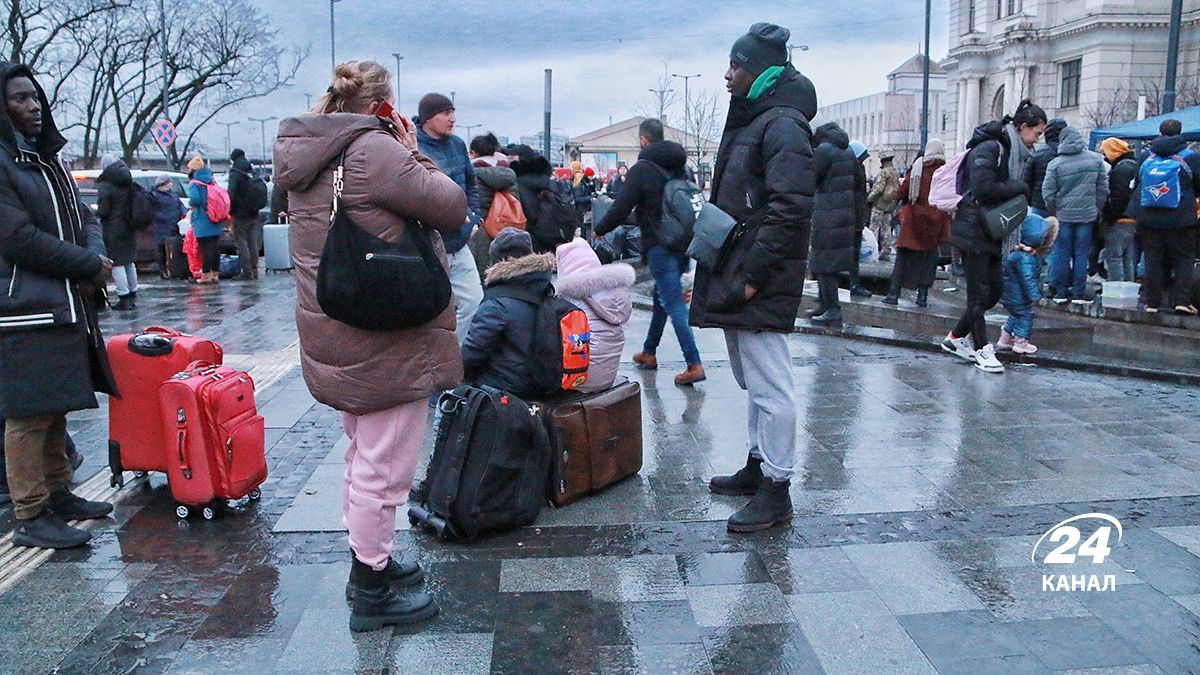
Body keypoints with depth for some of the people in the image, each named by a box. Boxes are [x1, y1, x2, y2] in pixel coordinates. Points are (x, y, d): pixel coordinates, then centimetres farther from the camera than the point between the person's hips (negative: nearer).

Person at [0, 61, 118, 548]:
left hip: (66, 306, 9)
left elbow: (83, 218, 18)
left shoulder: (47, 158, 17)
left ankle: (58, 494, 27)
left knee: (55, 408, 16)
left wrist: (96, 259, -3)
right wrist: (90, 265, -10)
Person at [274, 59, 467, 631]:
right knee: (383, 466, 1)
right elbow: (453, 207, -14)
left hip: (340, 337, 10)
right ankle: (373, 593, 13)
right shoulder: (374, 150, -19)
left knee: (363, 454, 23)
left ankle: (368, 561, 38)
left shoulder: (303, 157, 10)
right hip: (387, 340, -10)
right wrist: (414, 153, -3)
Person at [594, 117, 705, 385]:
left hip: (659, 246, -7)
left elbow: (621, 209, -10)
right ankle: (649, 352, 31)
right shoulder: (680, 167, 12)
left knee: (673, 303, -8)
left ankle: (694, 364, -14)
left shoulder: (640, 170, -9)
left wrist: (599, 229, 7)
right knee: (661, 295, 20)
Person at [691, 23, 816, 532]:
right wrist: (715, 276, 17)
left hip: (758, 285, -10)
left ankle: (776, 491, 4)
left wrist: (751, 276, -21)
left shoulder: (782, 125, -12)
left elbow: (789, 209, -21)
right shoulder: (751, 122, 19)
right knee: (752, 380, 19)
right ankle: (758, 466, 32)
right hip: (735, 280, 10)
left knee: (769, 385, -4)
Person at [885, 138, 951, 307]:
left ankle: (894, 293, 0)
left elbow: (903, 191, -3)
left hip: (914, 218, 0)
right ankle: (922, 295, 7)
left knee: (904, 255, 5)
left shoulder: (917, 167, -2)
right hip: (935, 221, 0)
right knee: (929, 257, 9)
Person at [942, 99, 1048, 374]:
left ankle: (957, 338, 22)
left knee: (995, 289, 11)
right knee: (979, 291, -4)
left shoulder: (1016, 152, 15)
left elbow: (1019, 195, 19)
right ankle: (982, 348, 4)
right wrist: (1019, 187, -13)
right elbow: (983, 188, -24)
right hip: (973, 230, -10)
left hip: (993, 231, 10)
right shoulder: (988, 148, -15)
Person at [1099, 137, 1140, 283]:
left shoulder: (1121, 169, -16)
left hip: (1120, 221, -10)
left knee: (1113, 256, -6)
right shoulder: (1135, 165, 17)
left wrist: (1108, 218, -15)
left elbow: (1118, 197, -21)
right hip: (1134, 220, 10)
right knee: (1128, 258, 15)